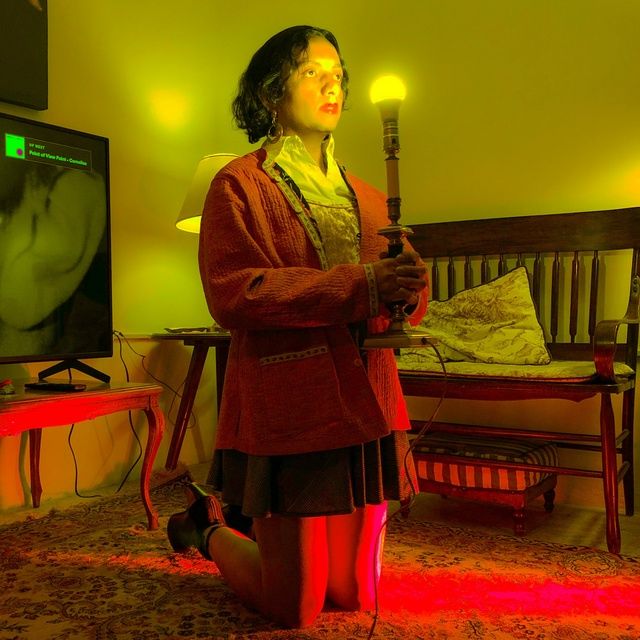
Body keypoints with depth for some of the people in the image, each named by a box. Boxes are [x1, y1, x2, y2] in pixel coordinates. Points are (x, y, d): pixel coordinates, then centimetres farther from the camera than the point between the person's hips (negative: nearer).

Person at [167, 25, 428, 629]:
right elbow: (232, 292, -16)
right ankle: (207, 528, 32)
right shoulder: (239, 184, -1)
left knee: (354, 597, 14)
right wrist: (360, 285, -22)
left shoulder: (364, 196, 17)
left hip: (367, 410, 6)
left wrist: (408, 288, -14)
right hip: (287, 413, -6)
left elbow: (405, 297, 11)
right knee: (294, 608, 5)